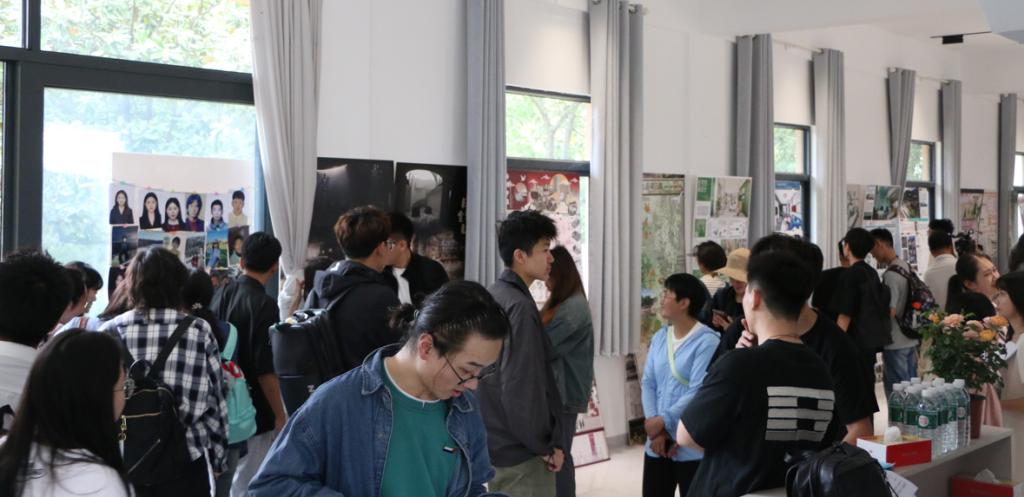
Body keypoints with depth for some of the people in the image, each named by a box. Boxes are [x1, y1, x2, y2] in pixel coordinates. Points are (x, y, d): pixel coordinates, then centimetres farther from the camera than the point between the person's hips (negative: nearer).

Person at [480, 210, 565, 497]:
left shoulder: (491, 298, 10)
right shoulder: (519, 306, -17)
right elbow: (521, 388, -22)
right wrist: (546, 446, -12)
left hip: (492, 445, 9)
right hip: (521, 453, -9)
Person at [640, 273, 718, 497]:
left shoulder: (706, 341, -13)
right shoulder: (659, 337, 9)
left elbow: (698, 392, -19)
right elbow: (648, 383, 5)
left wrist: (663, 421, -14)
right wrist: (655, 427, -7)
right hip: (658, 441, 7)